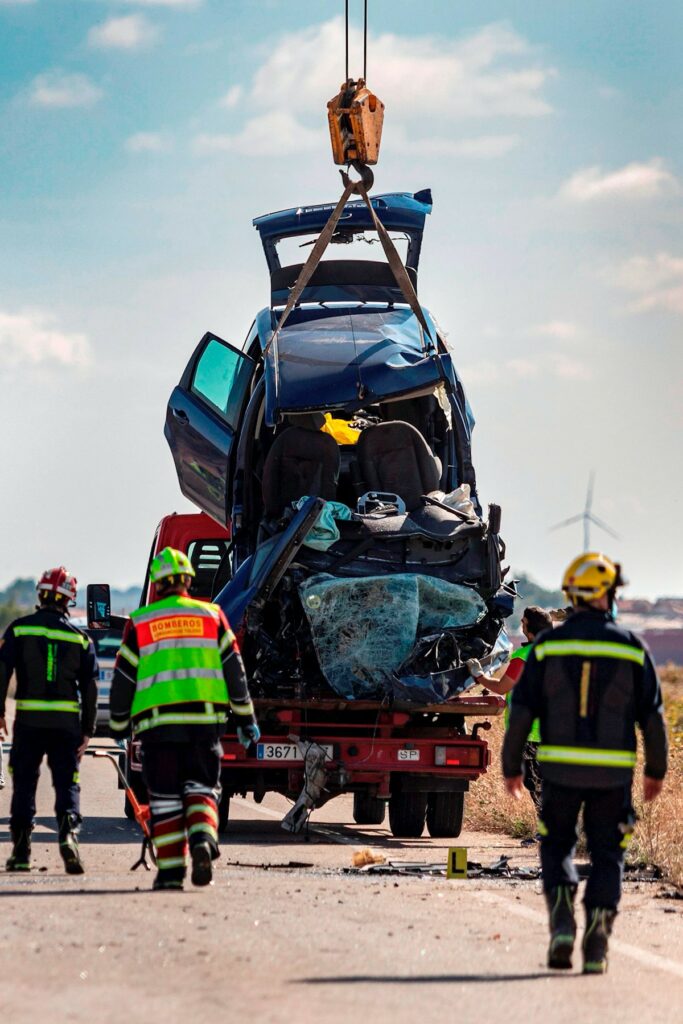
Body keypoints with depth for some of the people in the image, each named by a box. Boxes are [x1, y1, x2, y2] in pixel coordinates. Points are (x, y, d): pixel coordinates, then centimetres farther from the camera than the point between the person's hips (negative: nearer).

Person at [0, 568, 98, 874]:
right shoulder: (80, 638, 6)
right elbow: (90, 687, 7)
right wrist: (88, 730, 12)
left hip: (29, 719, 0)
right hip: (67, 720, 1)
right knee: (67, 782, 4)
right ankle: (68, 831, -21)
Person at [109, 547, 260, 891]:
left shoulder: (140, 623, 5)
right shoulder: (211, 615, 7)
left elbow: (123, 678, 7)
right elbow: (234, 669, 7)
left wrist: (119, 725, 18)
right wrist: (245, 718, 13)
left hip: (158, 721, -1)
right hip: (205, 719, 1)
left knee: (165, 796, 5)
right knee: (200, 786, 10)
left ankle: (170, 869, 1)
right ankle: (202, 839, -17)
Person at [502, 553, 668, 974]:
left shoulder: (548, 645, 1)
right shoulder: (632, 648, 0)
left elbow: (522, 711, 1)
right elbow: (653, 716, 4)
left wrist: (512, 767, 11)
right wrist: (656, 771, 16)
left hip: (561, 769, 0)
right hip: (613, 772, 0)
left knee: (558, 847, 15)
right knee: (607, 856, 8)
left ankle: (563, 923, -8)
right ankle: (597, 946, -3)